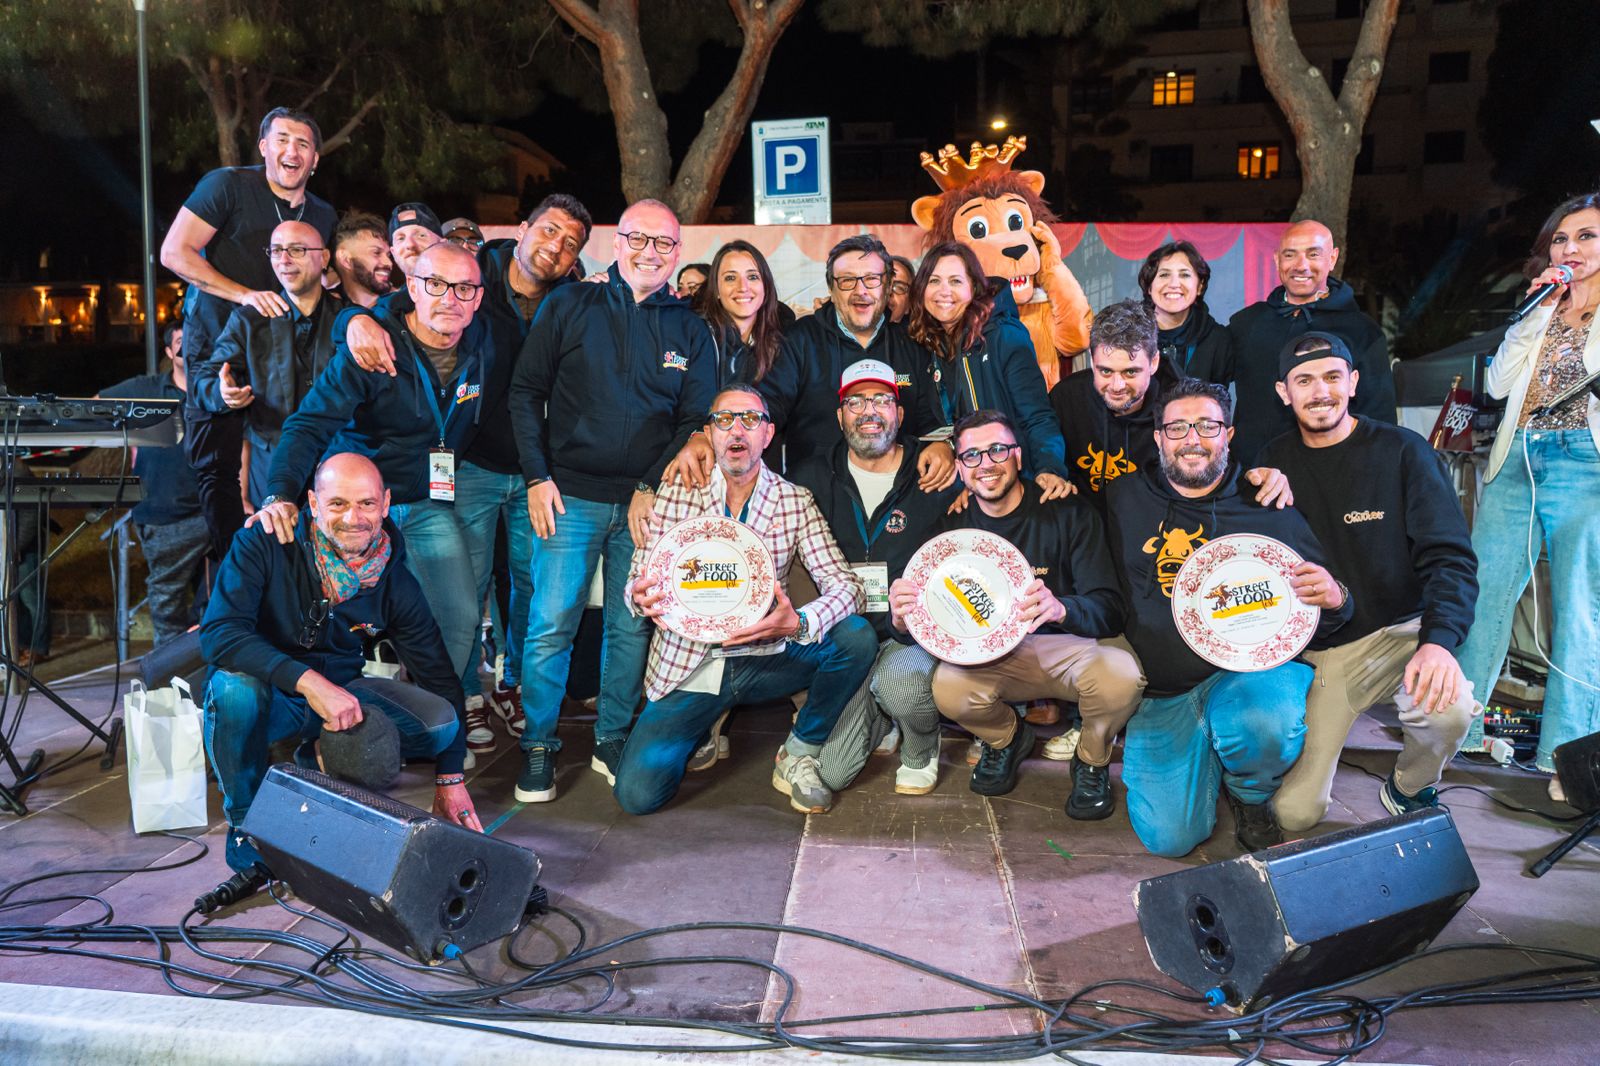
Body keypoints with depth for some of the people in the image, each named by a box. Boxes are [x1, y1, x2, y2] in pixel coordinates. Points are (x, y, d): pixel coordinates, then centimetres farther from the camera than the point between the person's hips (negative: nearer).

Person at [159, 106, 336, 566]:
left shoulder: (323, 216, 9)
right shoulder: (228, 185, -6)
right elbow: (174, 252, -10)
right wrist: (244, 294, -19)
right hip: (215, 343, -4)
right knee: (216, 467, -2)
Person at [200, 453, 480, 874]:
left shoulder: (395, 582, -9)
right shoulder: (265, 544, -18)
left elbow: (438, 674, -2)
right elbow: (218, 633, -29)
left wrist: (450, 778, -5)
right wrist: (309, 681, -43)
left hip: (340, 692, 3)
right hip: (265, 691, -2)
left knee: (440, 724, -19)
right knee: (235, 686, -37)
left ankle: (322, 757, 9)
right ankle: (244, 820, -9)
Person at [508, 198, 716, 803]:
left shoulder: (689, 330, 8)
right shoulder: (570, 307, 5)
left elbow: (697, 418, 5)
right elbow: (526, 392, 4)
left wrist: (652, 489, -5)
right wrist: (537, 477, -5)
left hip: (648, 501, 2)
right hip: (569, 497, -1)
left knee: (633, 628, 6)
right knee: (551, 626, -3)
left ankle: (612, 741, 21)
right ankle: (538, 747, 12)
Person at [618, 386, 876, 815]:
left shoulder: (795, 502, 0)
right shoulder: (677, 492, 0)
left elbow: (844, 584, -8)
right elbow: (640, 578, 1)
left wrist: (799, 623, -31)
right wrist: (642, 597, -25)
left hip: (765, 658, 1)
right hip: (688, 663, -1)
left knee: (856, 636, -26)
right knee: (637, 793, -19)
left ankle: (799, 755, -2)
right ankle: (709, 718, 15)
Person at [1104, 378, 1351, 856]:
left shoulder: (1270, 511, 6)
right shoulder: (1125, 500, 8)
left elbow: (1316, 618, 7)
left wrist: (1334, 599, -14)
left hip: (1251, 672, 0)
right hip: (1163, 693, 1)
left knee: (1266, 725, -37)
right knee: (1170, 835, -15)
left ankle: (1251, 799, 2)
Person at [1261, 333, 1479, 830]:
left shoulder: (1402, 451, -5)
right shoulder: (1273, 463, 2)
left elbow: (1450, 558, -11)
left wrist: (1440, 639, -28)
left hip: (1398, 631, -1)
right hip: (1313, 650, 1)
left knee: (1449, 707, -36)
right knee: (1293, 814, -7)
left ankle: (1409, 789, 1)